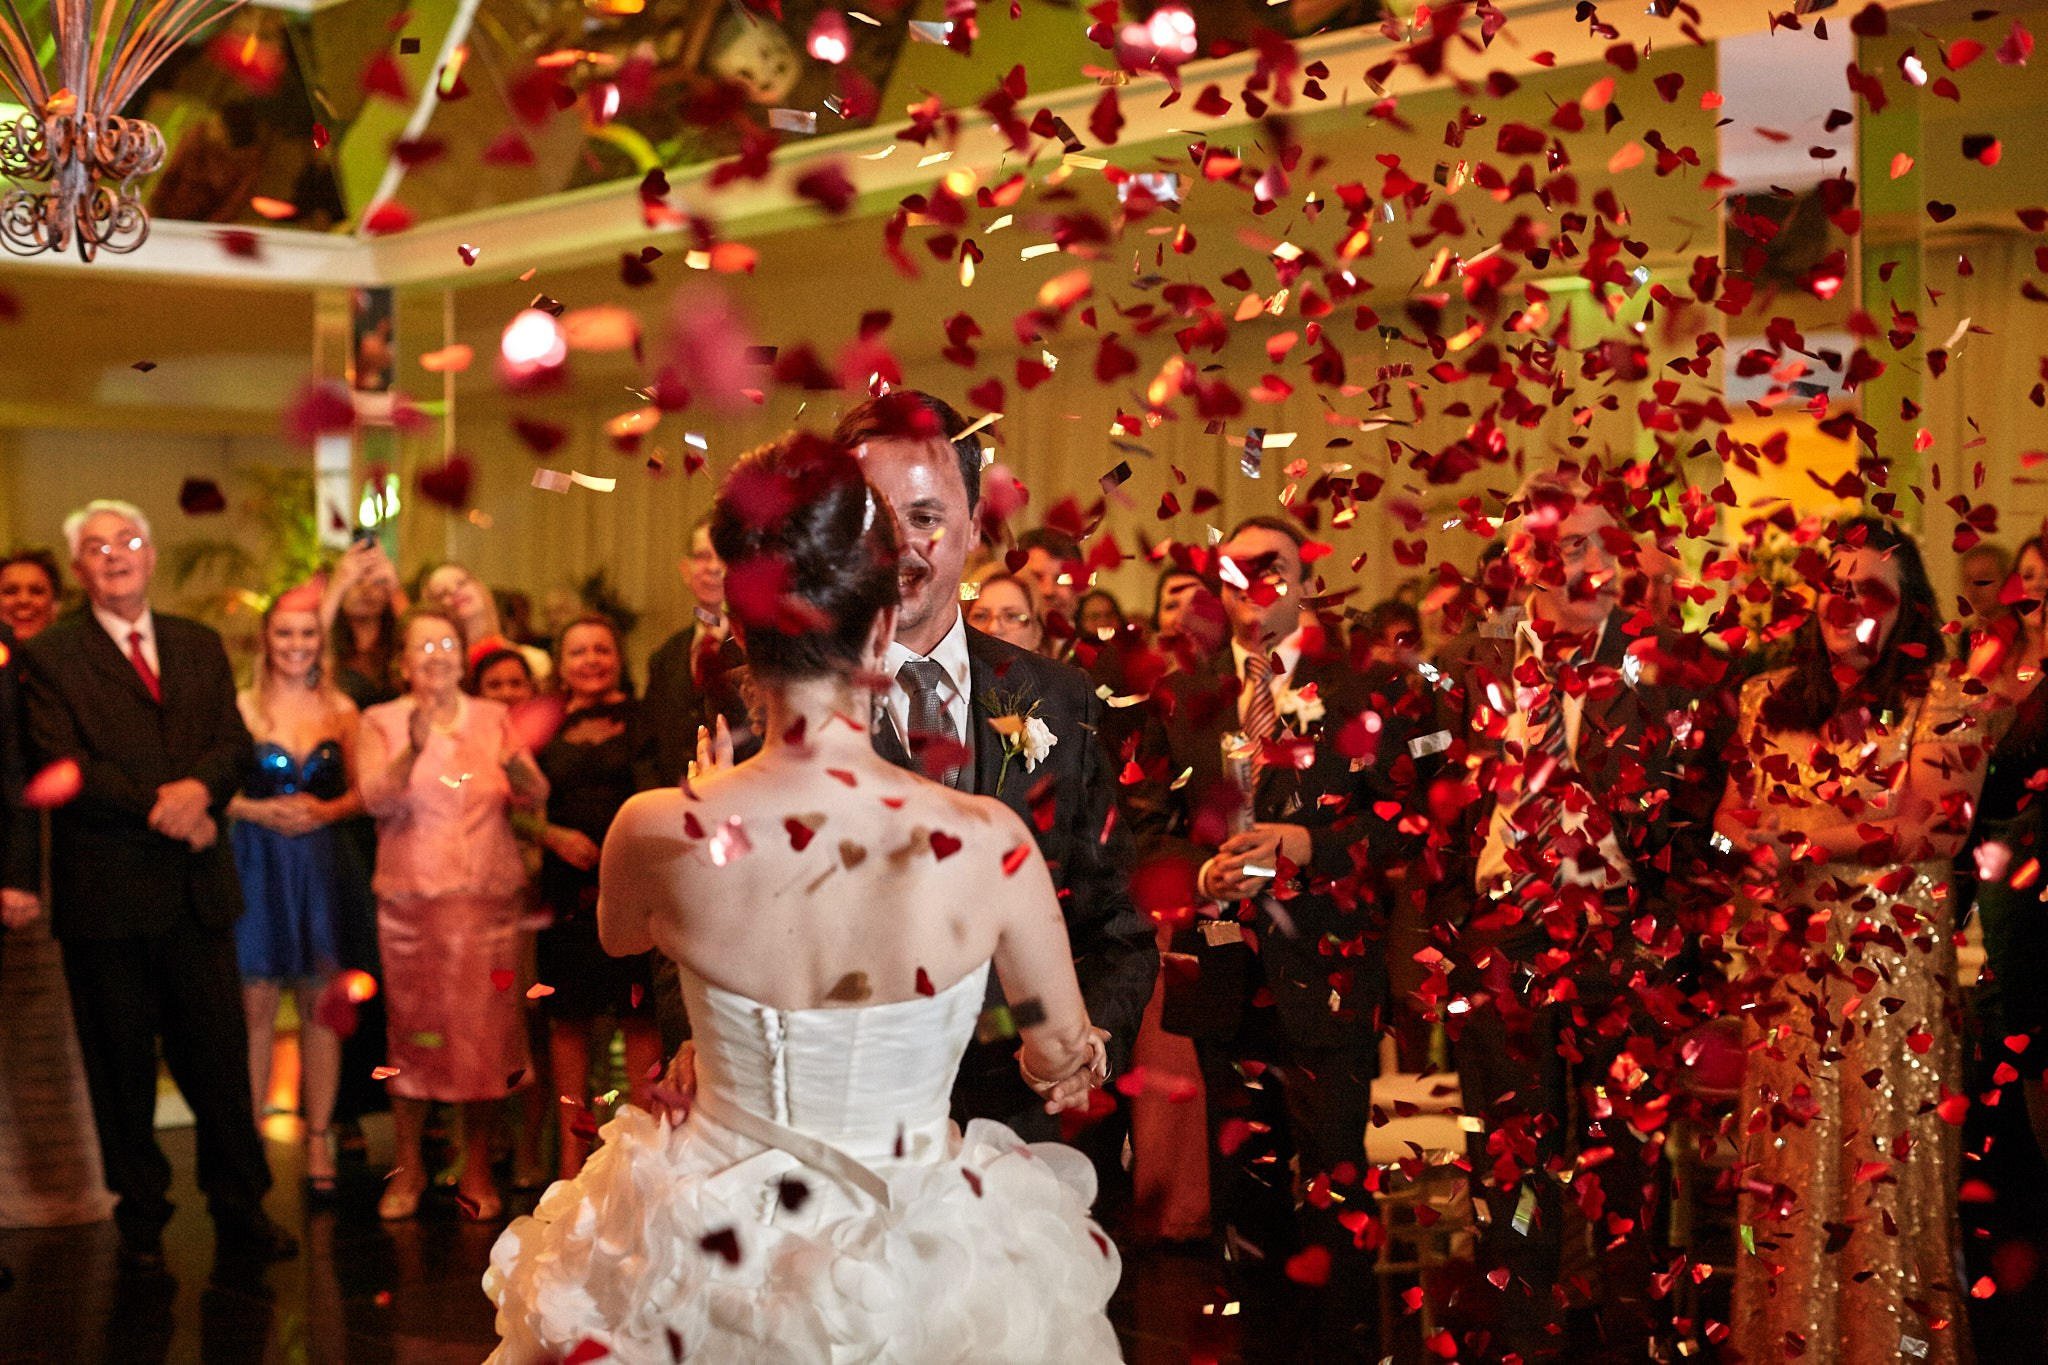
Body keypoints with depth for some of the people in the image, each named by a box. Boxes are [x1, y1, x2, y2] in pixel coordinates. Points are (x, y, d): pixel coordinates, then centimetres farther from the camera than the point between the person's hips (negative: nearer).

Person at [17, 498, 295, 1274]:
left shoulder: (201, 647, 14)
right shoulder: (50, 657, 0)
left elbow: (234, 743, 5)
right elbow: (63, 765, -11)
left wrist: (200, 786, -17)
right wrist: (160, 809, -16)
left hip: (197, 889, 3)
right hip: (106, 893, -3)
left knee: (220, 1060, 5)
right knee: (122, 1070, 6)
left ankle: (241, 1217, 14)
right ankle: (141, 1225, 17)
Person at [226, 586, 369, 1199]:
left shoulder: (341, 711, 8)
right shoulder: (241, 707, -1)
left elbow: (362, 792, 11)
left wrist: (324, 811, -7)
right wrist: (261, 810, -17)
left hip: (324, 866, 2)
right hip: (257, 866, -2)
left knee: (320, 1005, 5)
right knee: (255, 1003, -2)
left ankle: (319, 1143, 11)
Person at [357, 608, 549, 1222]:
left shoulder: (493, 718, 9)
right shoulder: (381, 723, 4)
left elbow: (536, 796, -1)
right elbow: (376, 798, -12)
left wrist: (516, 766, -24)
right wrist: (413, 750, -29)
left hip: (489, 895, 1)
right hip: (410, 898, -1)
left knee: (484, 1028, 0)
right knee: (412, 1029, 0)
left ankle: (477, 1169, 10)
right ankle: (408, 1167, 12)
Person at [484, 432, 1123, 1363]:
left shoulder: (656, 834, -20)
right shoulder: (989, 843, -22)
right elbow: (1065, 1056, -4)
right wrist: (1042, 1060, 19)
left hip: (712, 1271, 1)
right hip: (922, 1268, 0)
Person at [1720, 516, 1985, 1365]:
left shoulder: (1939, 699, 0)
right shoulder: (1767, 698, 12)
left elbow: (1934, 823, -12)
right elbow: (1732, 819, 8)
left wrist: (1792, 828, -9)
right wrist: (1864, 824, -10)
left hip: (1893, 970, -3)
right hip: (1786, 967, 3)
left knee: (1883, 1160, 0)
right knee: (1788, 1169, 4)